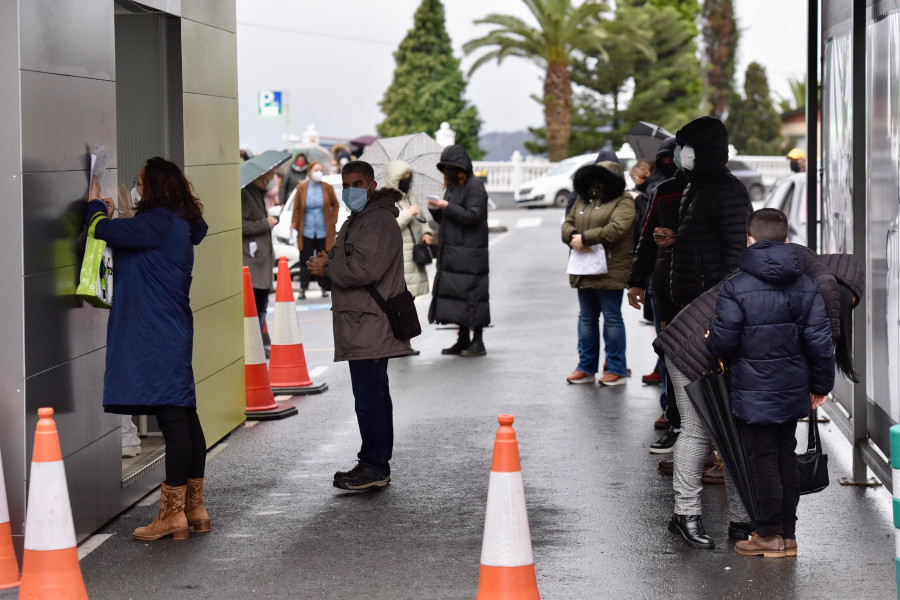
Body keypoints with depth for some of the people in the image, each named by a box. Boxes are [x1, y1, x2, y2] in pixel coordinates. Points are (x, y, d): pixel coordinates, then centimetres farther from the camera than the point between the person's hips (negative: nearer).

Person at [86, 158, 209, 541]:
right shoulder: (179, 226, 16)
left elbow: (106, 231, -18)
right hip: (172, 333, 10)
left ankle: (173, 513, -6)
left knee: (172, 419, -8)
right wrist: (106, 213, 21)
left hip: (158, 336, -10)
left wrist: (96, 205, 1)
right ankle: (194, 508, 17)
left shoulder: (158, 223, -14)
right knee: (184, 417, 12)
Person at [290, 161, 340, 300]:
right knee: (305, 261, 1)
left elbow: (335, 205, 14)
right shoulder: (301, 188, 2)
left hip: (323, 231, 1)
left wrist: (333, 220, 4)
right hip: (306, 231, -1)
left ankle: (324, 288, 14)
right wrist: (294, 225, -4)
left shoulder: (327, 188, 4)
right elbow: (296, 208, 4)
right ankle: (303, 289, 4)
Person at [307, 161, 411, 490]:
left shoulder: (379, 221, -11)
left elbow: (365, 270, -23)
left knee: (368, 396, -12)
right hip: (360, 327, 11)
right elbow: (341, 272, 23)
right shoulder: (354, 222, 23)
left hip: (371, 324, -11)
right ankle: (376, 465, 18)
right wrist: (324, 266, -1)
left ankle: (374, 468, -9)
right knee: (374, 395, 13)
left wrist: (326, 268, -10)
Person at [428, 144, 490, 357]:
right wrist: (436, 210, 0)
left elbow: (473, 216, -17)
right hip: (451, 252, 9)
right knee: (453, 292, 8)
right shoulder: (452, 186, 18)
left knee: (470, 293, -7)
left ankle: (478, 341, -1)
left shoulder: (474, 186, -8)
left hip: (469, 252, -9)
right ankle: (463, 340, 14)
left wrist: (447, 207, -17)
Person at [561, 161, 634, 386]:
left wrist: (584, 238, -18)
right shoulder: (583, 200, 16)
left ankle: (617, 369, 4)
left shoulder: (623, 202, -7)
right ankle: (586, 368, 21)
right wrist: (573, 237, -10)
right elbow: (567, 224, 14)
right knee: (587, 319, 13)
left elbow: (616, 229, -20)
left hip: (610, 272, -7)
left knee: (612, 318, -2)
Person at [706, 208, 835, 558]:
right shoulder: (807, 286, 1)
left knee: (762, 460, 3)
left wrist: (711, 344, 9)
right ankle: (788, 535, 20)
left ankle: (770, 535, 9)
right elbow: (819, 340, 1)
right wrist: (821, 384, 12)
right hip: (792, 389, 5)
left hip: (754, 392, -5)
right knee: (786, 457, 14)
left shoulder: (736, 287, -15)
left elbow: (723, 342, -15)